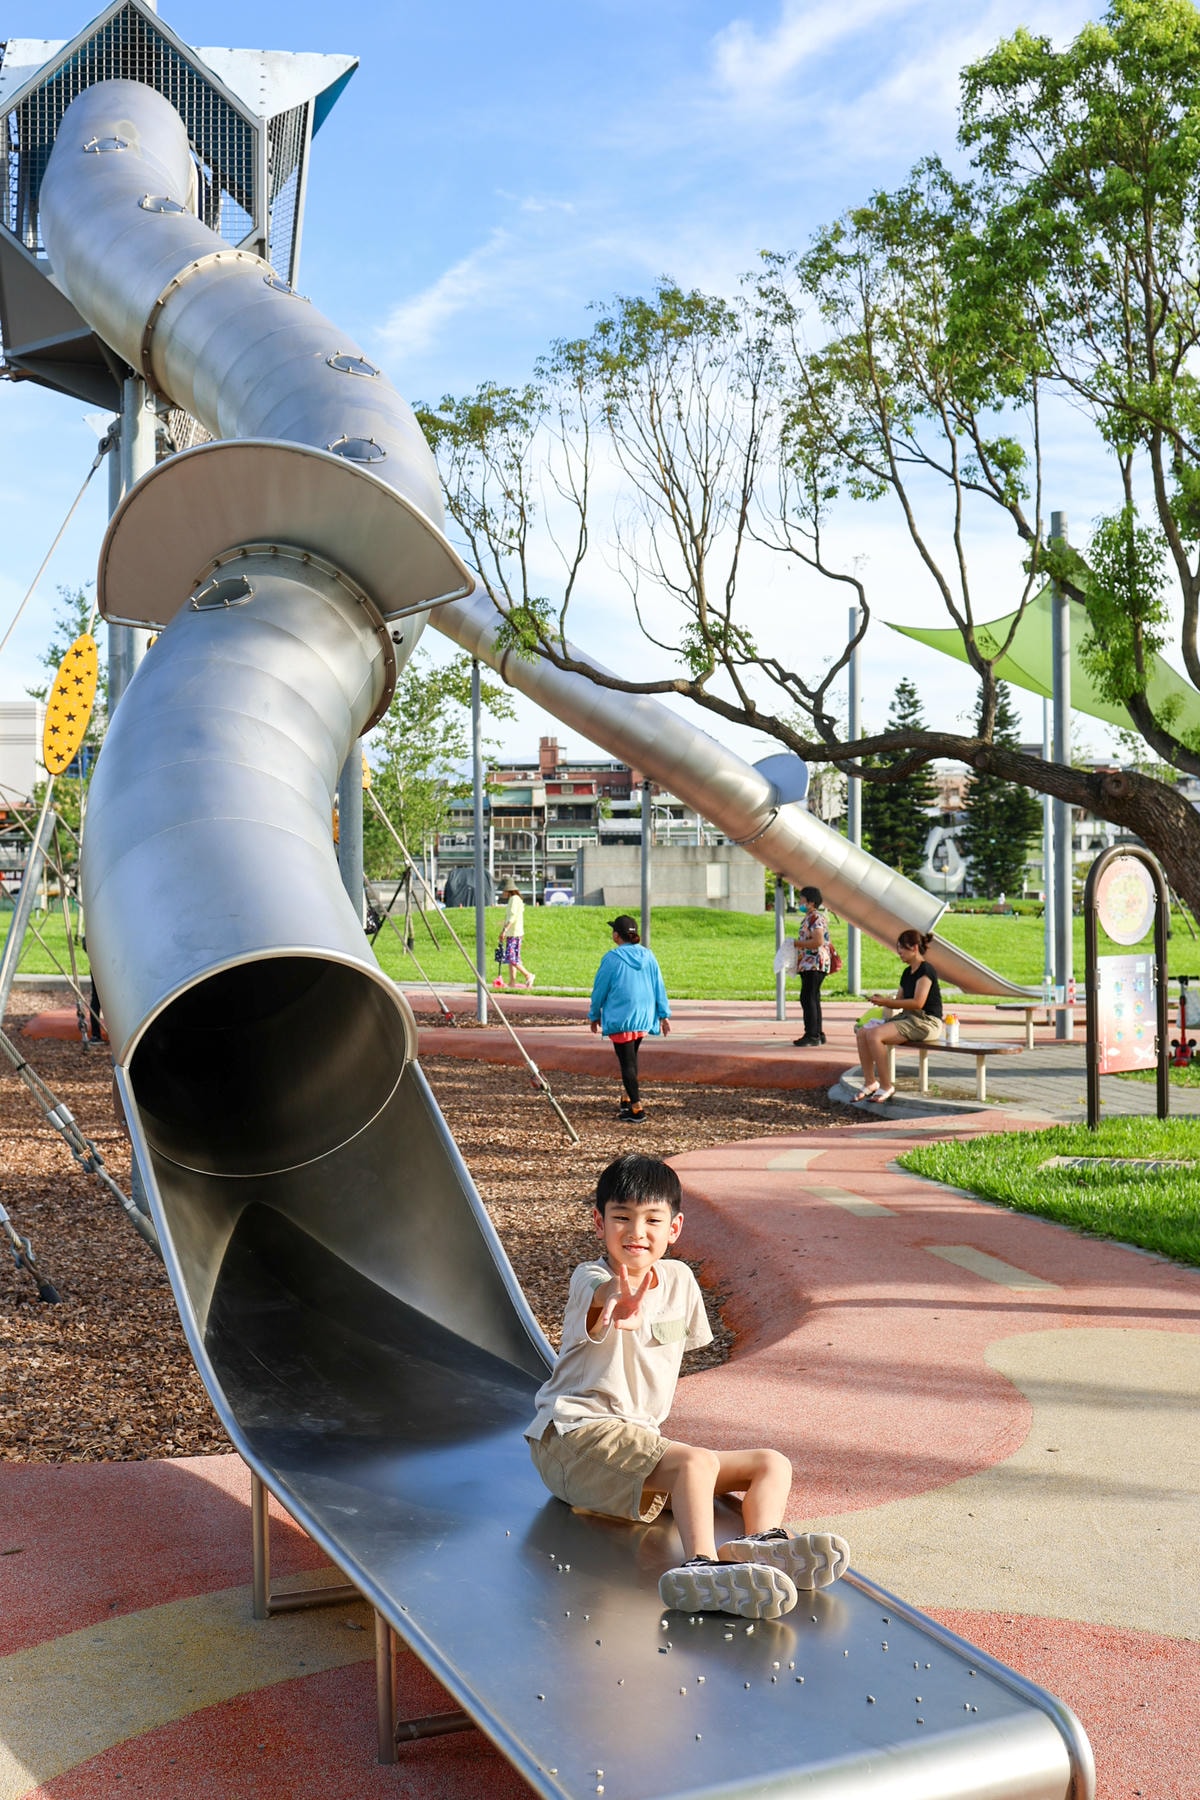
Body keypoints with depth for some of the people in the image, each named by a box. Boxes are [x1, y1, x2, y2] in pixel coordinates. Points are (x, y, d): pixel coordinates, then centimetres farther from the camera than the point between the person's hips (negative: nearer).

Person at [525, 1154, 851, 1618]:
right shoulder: (591, 1278, -11)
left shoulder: (679, 1279, 9)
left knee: (773, 1465, -5)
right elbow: (599, 1294, -39)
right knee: (697, 1461, -34)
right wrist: (619, 1302, -63)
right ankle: (702, 1566, -57)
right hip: (577, 1433, -7)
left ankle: (761, 1542, -34)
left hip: (639, 1438, 7)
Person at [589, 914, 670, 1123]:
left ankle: (636, 1108, -6)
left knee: (627, 1062, -2)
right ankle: (629, 1100, 29)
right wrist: (664, 1014, 12)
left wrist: (594, 1015, 9)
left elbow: (600, 989, -4)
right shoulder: (648, 956, 3)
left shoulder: (611, 959, -11)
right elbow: (659, 987, 5)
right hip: (643, 1018, 6)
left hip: (620, 1018, -6)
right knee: (631, 1058, 22)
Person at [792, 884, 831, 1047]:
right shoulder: (810, 917, 19)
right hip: (809, 965, 11)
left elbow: (818, 941, -23)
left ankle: (812, 1035, -12)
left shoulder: (816, 918, -14)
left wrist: (797, 943, -15)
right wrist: (797, 944, 15)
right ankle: (818, 1034, 19)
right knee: (812, 999, 14)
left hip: (814, 965, -11)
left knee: (808, 998, -12)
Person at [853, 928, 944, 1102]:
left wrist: (886, 1001, -19)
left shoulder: (926, 970, -12)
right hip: (908, 1018, 10)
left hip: (926, 1022, -10)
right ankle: (870, 1082, -2)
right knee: (862, 1032, -6)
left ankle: (886, 1087, -18)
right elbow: (899, 1001, 20)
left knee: (875, 1035, -27)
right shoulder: (908, 972, 16)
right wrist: (882, 1000, -1)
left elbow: (918, 1002, -21)